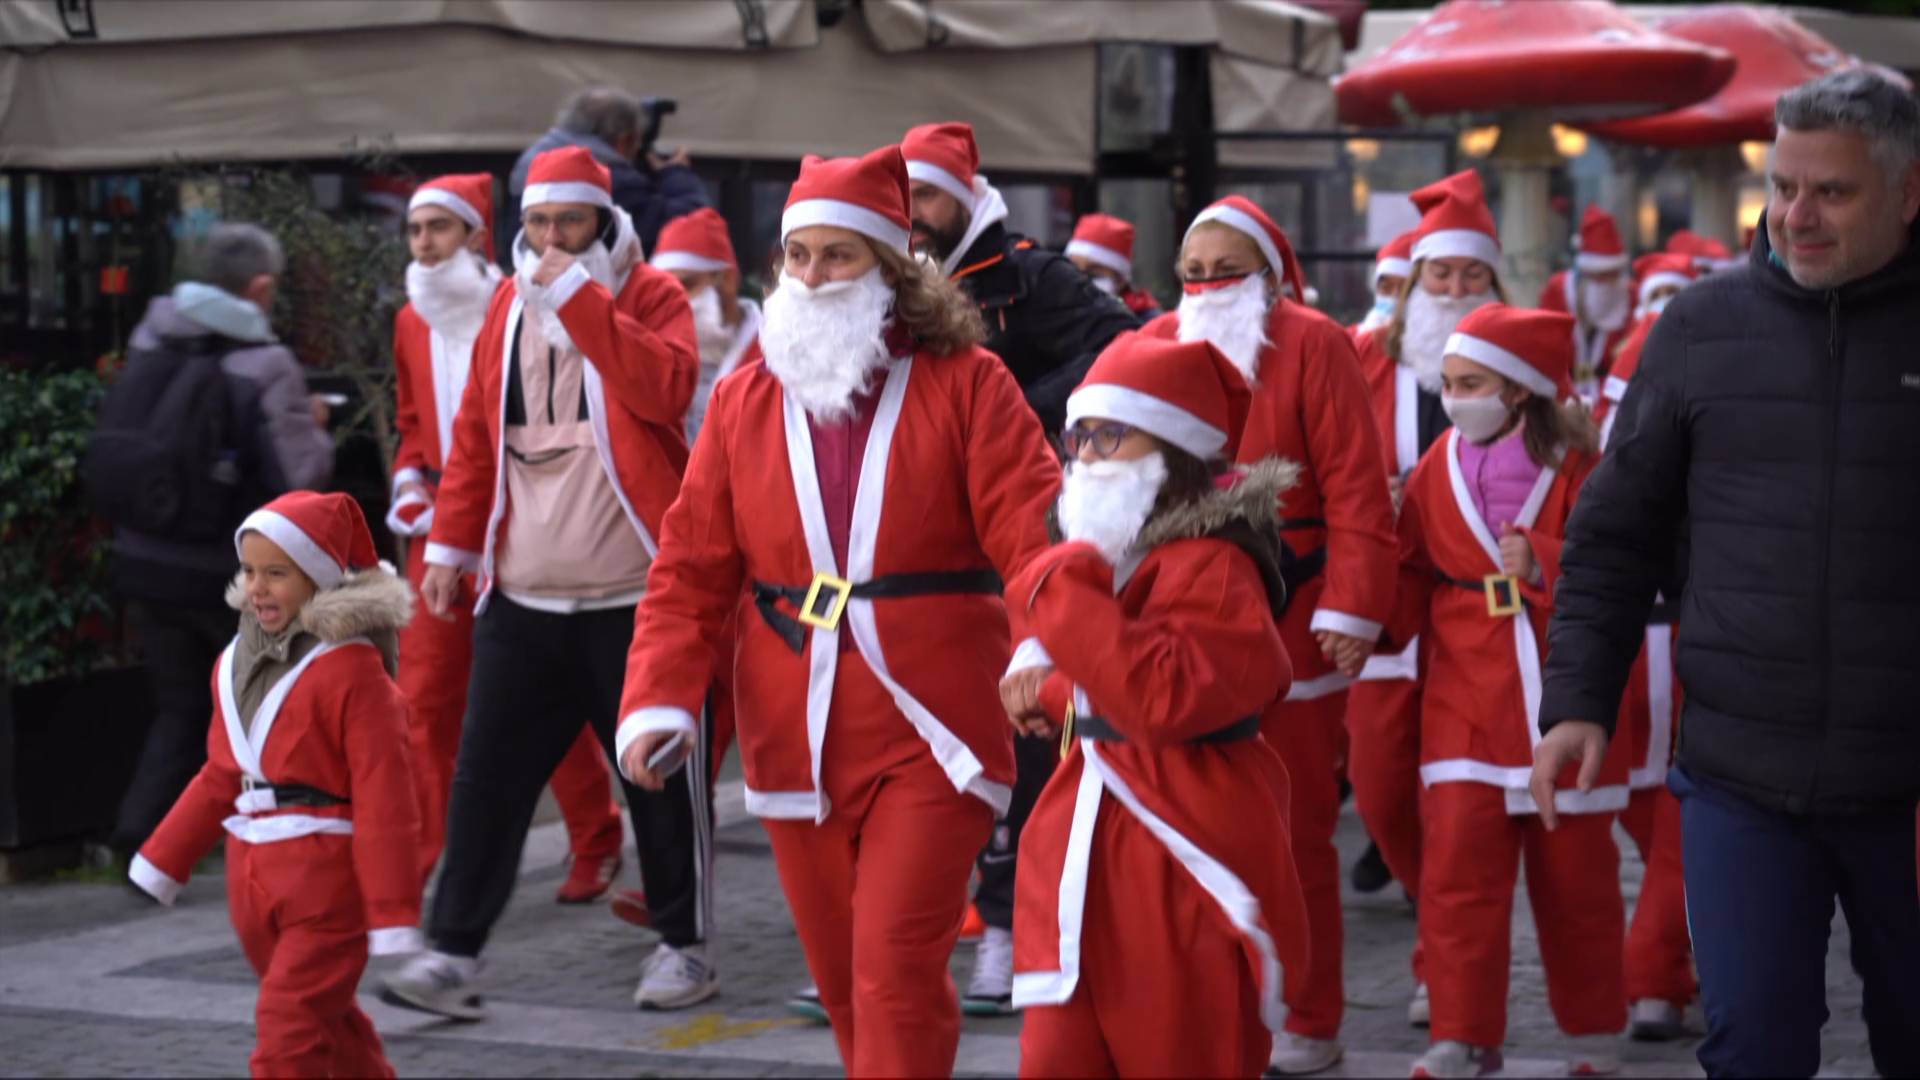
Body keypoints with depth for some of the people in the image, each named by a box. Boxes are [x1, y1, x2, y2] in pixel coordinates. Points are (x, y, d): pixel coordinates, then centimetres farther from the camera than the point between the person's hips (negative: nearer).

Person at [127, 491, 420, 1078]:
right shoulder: (237, 662, 8)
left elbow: (382, 793, -16)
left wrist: (393, 913, -17)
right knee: (325, 1027, 19)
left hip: (326, 880, -7)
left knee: (288, 1030, -11)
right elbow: (222, 776, 18)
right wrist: (161, 863, 21)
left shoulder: (351, 668, -14)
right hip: (256, 877, 7)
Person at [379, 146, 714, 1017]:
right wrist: (451, 543, 11)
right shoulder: (511, 305, 11)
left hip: (634, 592, -4)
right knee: (487, 776, 2)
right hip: (521, 595, 4)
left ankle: (684, 946, 19)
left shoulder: (651, 296, -2)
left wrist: (578, 297, -20)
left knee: (660, 775, 5)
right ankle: (453, 952, 7)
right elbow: (476, 432, 15)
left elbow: (667, 388, -22)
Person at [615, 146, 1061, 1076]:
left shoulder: (966, 383, -2)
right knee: (843, 981, 13)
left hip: (930, 732, -4)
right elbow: (692, 570, 5)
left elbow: (1031, 531, -11)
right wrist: (658, 700, -8)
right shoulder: (743, 401, 7)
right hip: (797, 739, 4)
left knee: (896, 968, -10)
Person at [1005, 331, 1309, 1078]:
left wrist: (1063, 593, -26)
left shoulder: (1208, 565, -16)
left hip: (1181, 876, -9)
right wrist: (1052, 694, 10)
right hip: (1096, 865, 9)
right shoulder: (1115, 555, 15)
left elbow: (1167, 695, -30)